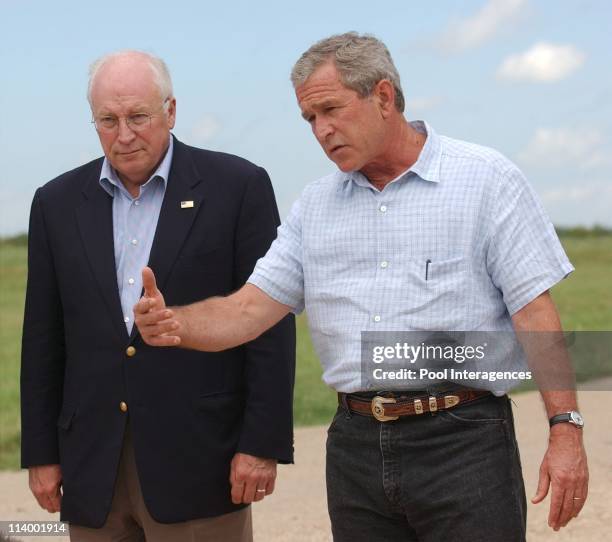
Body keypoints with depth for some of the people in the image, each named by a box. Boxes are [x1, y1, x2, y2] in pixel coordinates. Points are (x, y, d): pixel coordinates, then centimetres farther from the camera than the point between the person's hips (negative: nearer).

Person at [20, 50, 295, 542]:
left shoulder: (238, 186, -1)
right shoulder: (58, 202, 10)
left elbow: (270, 324, -3)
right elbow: (44, 339, 12)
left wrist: (262, 443, -8)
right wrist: (41, 453, 8)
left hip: (198, 459, -3)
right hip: (94, 466, 3)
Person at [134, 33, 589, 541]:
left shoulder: (487, 179, -1)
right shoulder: (316, 205, 12)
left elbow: (535, 310, -6)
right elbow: (248, 309, 5)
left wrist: (565, 430, -14)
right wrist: (173, 323, -15)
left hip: (463, 441, -4)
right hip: (356, 446, 5)